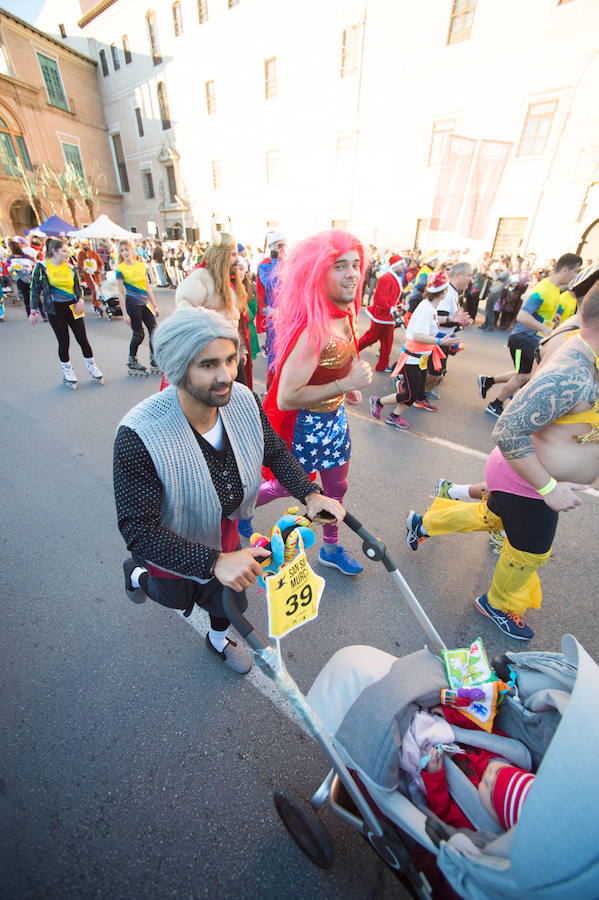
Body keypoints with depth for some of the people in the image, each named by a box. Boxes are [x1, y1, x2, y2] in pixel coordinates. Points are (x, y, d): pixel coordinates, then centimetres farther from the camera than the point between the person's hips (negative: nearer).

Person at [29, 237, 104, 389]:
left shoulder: (70, 268, 8)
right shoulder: (42, 267, -3)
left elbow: (78, 286, 18)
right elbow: (35, 289, -2)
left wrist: (80, 300, -3)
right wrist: (33, 311, -5)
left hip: (72, 307, 3)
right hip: (55, 310, -3)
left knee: (83, 339, 1)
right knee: (64, 342, 2)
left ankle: (92, 368, 17)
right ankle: (67, 374, 16)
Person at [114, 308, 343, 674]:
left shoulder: (243, 400, -24)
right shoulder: (139, 435, -38)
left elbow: (275, 450, -8)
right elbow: (138, 529, -35)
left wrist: (310, 493, -22)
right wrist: (214, 562, -45)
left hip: (226, 536, 4)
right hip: (175, 553, -3)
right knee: (177, 598, 30)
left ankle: (219, 640, 66)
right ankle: (137, 575, 65)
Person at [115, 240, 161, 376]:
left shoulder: (141, 265, 9)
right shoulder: (121, 269, -4)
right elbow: (120, 292, -6)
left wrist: (154, 305, 11)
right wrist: (125, 313, -10)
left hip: (145, 302, 5)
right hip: (132, 303, -5)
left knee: (154, 330, 0)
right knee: (138, 334, 0)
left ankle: (154, 362, 11)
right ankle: (132, 363, 17)